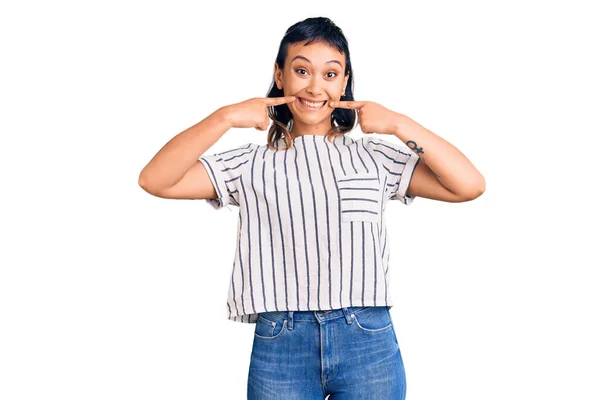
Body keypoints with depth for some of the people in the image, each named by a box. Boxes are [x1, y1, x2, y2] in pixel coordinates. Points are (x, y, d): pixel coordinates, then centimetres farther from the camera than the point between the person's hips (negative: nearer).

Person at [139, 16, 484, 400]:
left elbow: (470, 186, -1)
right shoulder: (250, 165, 7)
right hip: (279, 347, 0)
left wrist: (401, 125, -5)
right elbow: (155, 181, -4)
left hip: (369, 344, 0)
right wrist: (226, 117, -9)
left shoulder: (375, 158, 7)